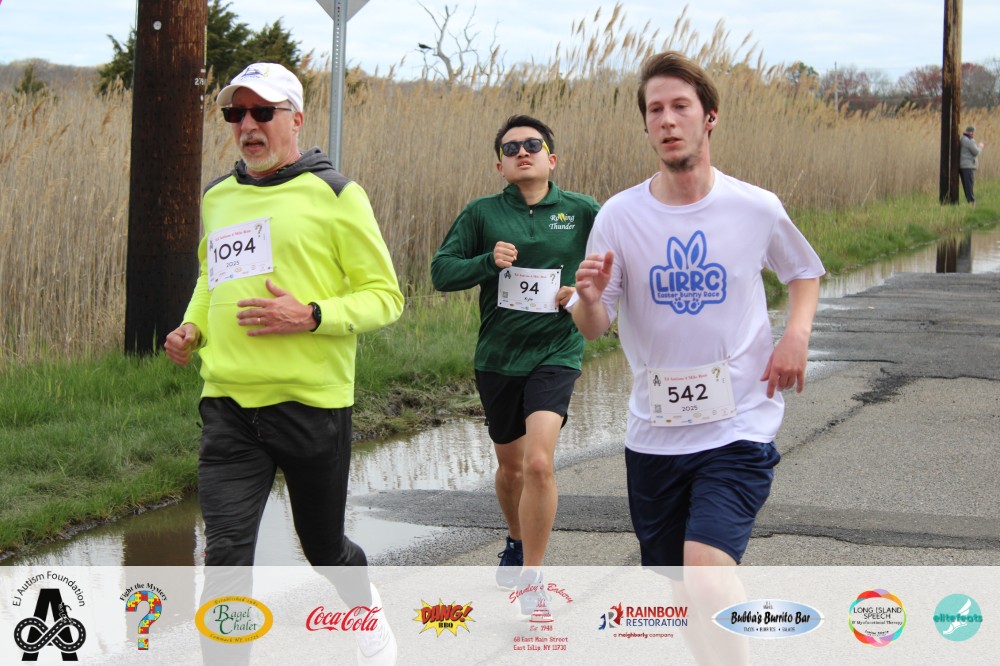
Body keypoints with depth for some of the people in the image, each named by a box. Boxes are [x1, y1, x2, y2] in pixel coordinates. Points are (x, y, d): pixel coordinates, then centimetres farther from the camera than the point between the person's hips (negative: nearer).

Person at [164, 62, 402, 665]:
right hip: (229, 404, 3)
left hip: (312, 401, -3)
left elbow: (384, 295, -4)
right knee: (226, 556, -10)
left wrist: (311, 317, -20)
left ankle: (367, 607, 49)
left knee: (323, 545, 17)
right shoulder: (217, 198, 11)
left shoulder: (335, 195, -5)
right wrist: (193, 329, 7)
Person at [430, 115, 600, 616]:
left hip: (555, 354, -3)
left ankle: (532, 577, -10)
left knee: (539, 462, -20)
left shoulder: (583, 212, 0)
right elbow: (441, 270, 0)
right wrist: (487, 262, -17)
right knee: (510, 464, 18)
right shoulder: (481, 213, 1)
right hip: (497, 355, 3)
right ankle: (517, 543, 47)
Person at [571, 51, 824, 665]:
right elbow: (591, 330, -2)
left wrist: (798, 332, -4)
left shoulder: (757, 210, -4)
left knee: (705, 572, -25)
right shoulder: (620, 216, -3)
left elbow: (805, 272, 16)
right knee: (675, 587, 14)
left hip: (739, 428, -3)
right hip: (654, 434, 3)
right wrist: (590, 298, -25)